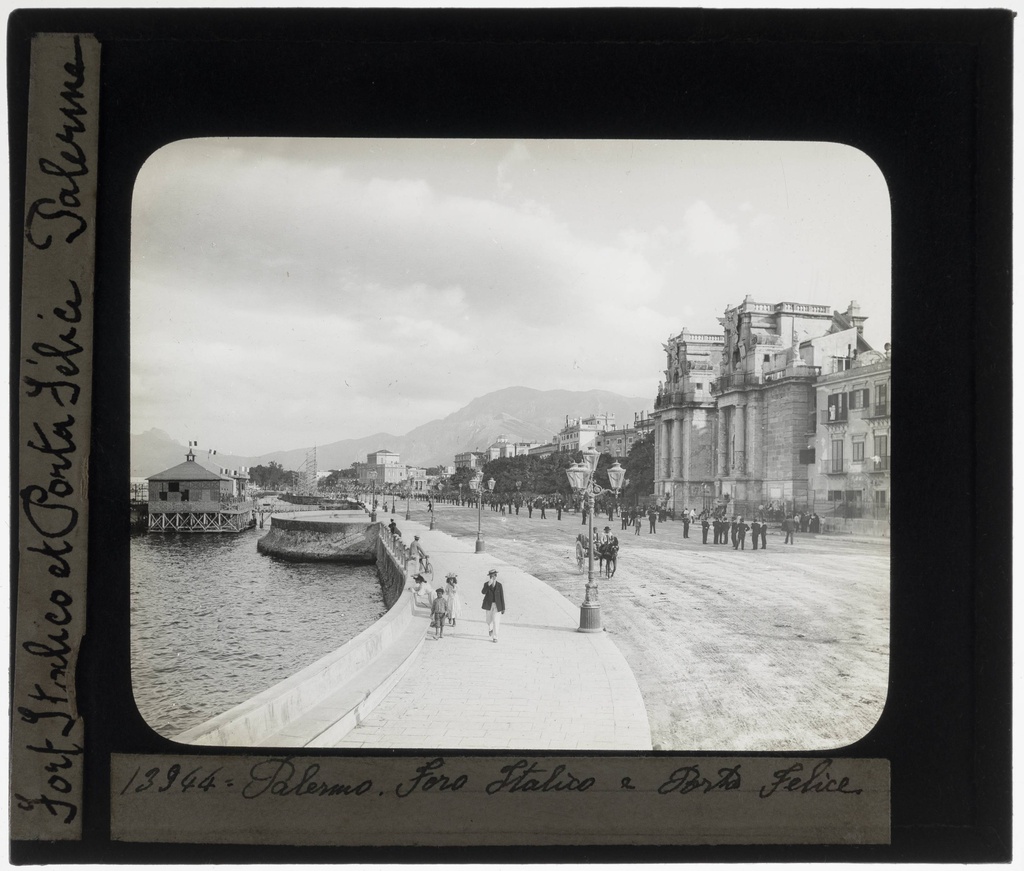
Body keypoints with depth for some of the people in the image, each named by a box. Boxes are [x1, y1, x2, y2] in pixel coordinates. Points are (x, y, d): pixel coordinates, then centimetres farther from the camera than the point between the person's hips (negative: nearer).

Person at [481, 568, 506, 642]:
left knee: (496, 621, -9)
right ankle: (490, 629, 48)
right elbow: (483, 592, -23)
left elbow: (502, 596, -1)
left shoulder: (499, 585, -4)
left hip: (497, 605, -1)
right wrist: (488, 585, -36)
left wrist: (503, 608, -1)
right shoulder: (486, 584, -4)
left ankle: (495, 637, -3)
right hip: (489, 605, 1)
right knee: (489, 620, 14)